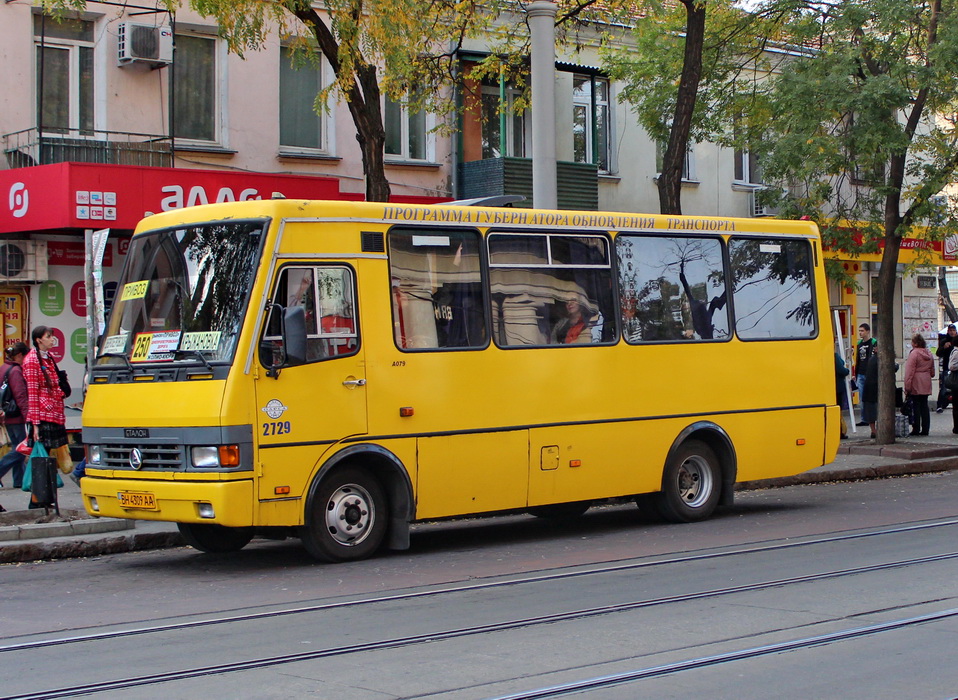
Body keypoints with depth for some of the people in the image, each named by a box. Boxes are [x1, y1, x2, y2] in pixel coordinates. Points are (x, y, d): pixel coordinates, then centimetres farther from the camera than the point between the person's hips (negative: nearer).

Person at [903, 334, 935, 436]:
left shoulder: (914, 354, -12)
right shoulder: (929, 354, 11)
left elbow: (909, 371, -15)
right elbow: (932, 372, 17)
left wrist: (907, 386, -14)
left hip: (915, 385, -7)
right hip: (926, 385, 7)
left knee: (915, 406, -2)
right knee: (924, 406, 9)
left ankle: (916, 429, -1)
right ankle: (925, 429, 8)